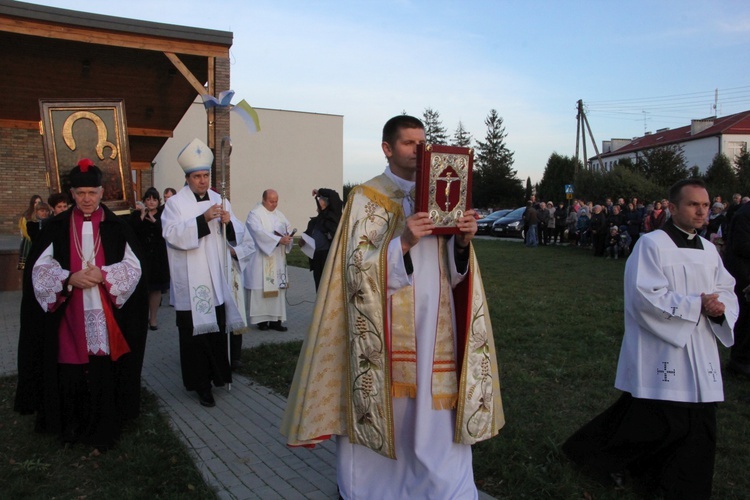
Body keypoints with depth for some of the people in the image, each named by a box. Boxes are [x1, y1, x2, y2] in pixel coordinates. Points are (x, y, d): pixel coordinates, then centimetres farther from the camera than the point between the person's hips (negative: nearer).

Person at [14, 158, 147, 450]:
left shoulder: (116, 227, 4)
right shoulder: (57, 227, 6)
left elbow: (133, 267, 1)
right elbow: (40, 269, 2)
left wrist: (103, 275, -15)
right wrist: (70, 279, -15)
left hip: (106, 317, -1)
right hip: (68, 318, 1)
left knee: (104, 371, 0)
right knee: (69, 373, 2)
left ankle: (102, 430, 15)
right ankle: (71, 427, 21)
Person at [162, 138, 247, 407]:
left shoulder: (220, 201, 10)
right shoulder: (175, 203, -2)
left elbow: (237, 236, 6)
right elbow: (173, 234, -18)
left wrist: (228, 222, -16)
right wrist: (203, 219, -26)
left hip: (216, 282, 4)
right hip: (190, 284, -4)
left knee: (217, 330, 9)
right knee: (194, 332, 0)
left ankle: (216, 374, 25)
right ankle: (201, 383, 11)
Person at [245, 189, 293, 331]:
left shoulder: (279, 214, 16)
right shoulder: (255, 214, -6)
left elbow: (289, 228, 10)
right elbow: (259, 232, -20)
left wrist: (288, 236, -14)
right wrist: (279, 240, -27)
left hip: (278, 259, 6)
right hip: (262, 259, -6)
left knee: (277, 287, 4)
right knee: (261, 288, -5)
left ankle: (275, 319, 8)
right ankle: (261, 319, 2)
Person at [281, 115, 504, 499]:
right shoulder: (366, 199, -3)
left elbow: (453, 270, 9)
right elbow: (358, 268, -12)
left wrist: (462, 241, -11)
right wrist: (403, 243, -25)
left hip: (433, 326, 4)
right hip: (386, 330, -4)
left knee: (436, 416, 7)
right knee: (383, 411, 6)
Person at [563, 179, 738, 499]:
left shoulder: (708, 250, 11)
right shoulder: (651, 244, -12)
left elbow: (727, 291, 12)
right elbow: (646, 296, -19)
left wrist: (720, 306, -10)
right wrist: (696, 304, -18)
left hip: (700, 358, 7)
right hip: (660, 356, -7)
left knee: (698, 428, 11)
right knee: (651, 423, 0)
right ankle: (597, 454, 24)